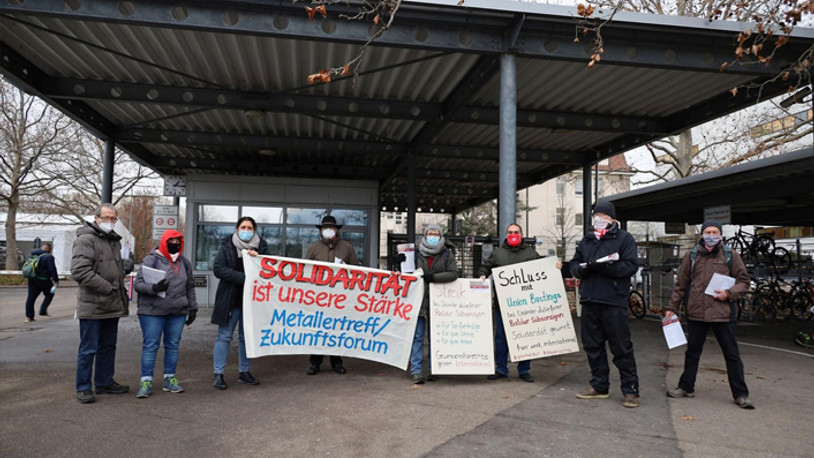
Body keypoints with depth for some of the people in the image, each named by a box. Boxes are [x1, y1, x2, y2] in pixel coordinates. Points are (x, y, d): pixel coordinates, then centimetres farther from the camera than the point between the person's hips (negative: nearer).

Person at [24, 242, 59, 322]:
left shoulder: (32, 255, 13)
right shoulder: (48, 257, -12)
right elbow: (52, 270, -15)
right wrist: (56, 280, -10)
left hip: (32, 279, 6)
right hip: (43, 280, -6)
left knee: (31, 297, 7)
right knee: (49, 294, 14)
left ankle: (29, 317, 5)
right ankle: (43, 311, 7)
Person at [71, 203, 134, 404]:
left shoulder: (114, 241, 16)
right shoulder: (86, 240, -12)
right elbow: (79, 271, -23)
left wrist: (124, 266, 6)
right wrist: (108, 287, -21)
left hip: (112, 305, 9)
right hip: (93, 306, -8)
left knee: (108, 347, 17)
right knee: (88, 349, 0)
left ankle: (104, 382, 29)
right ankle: (83, 388, 12)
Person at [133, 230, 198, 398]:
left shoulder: (184, 262, 11)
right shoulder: (151, 260, -4)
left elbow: (190, 288, 17)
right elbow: (138, 284, -6)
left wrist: (193, 308, 14)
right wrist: (153, 288, -24)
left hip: (178, 313, 4)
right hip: (152, 312, -4)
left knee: (173, 345, 9)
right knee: (150, 346, 0)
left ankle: (169, 379, 20)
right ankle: (146, 381, 8)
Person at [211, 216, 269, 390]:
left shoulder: (261, 246, 5)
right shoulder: (227, 246, -1)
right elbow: (218, 269, -11)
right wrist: (243, 277, -19)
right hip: (230, 299, -2)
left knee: (246, 337, 12)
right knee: (224, 336, 1)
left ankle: (244, 372, 23)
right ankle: (218, 374, 9)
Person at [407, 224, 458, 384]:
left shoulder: (447, 253, 3)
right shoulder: (417, 252, 5)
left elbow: (453, 273, -8)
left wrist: (433, 277, -16)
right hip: (420, 299, 0)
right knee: (417, 336, -3)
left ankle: (433, 370, 18)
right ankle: (416, 371, 1)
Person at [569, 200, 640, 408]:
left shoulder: (624, 238, 2)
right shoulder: (586, 240, 18)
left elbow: (631, 265, -9)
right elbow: (575, 263, 17)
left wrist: (604, 267, -21)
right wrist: (581, 269, -7)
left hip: (614, 302, -5)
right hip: (589, 301, 6)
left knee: (621, 347, 0)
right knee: (592, 346, 11)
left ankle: (631, 390, 10)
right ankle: (599, 386, 23)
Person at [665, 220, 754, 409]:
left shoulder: (731, 255, 2)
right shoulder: (691, 256, 6)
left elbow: (744, 281, 5)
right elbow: (681, 285, 10)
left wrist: (729, 293, -13)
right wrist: (672, 307, 8)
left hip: (723, 313, -1)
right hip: (696, 312, 2)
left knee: (732, 354, 6)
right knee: (692, 352, 13)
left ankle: (741, 395, 16)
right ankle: (686, 387, 26)